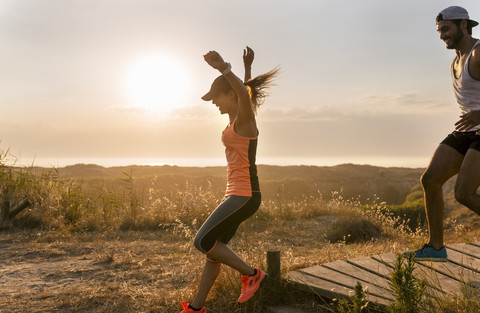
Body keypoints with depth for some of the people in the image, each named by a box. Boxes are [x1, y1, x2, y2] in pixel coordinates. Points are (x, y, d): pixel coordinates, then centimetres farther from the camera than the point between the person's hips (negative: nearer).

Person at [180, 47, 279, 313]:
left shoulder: (245, 116, -13)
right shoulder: (240, 117, 13)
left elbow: (244, 93, -37)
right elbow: (244, 91, 35)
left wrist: (224, 68, -53)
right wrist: (247, 66, 41)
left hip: (244, 195, -10)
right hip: (238, 194, 10)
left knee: (202, 242, -9)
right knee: (213, 248, 12)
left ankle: (251, 274, 3)